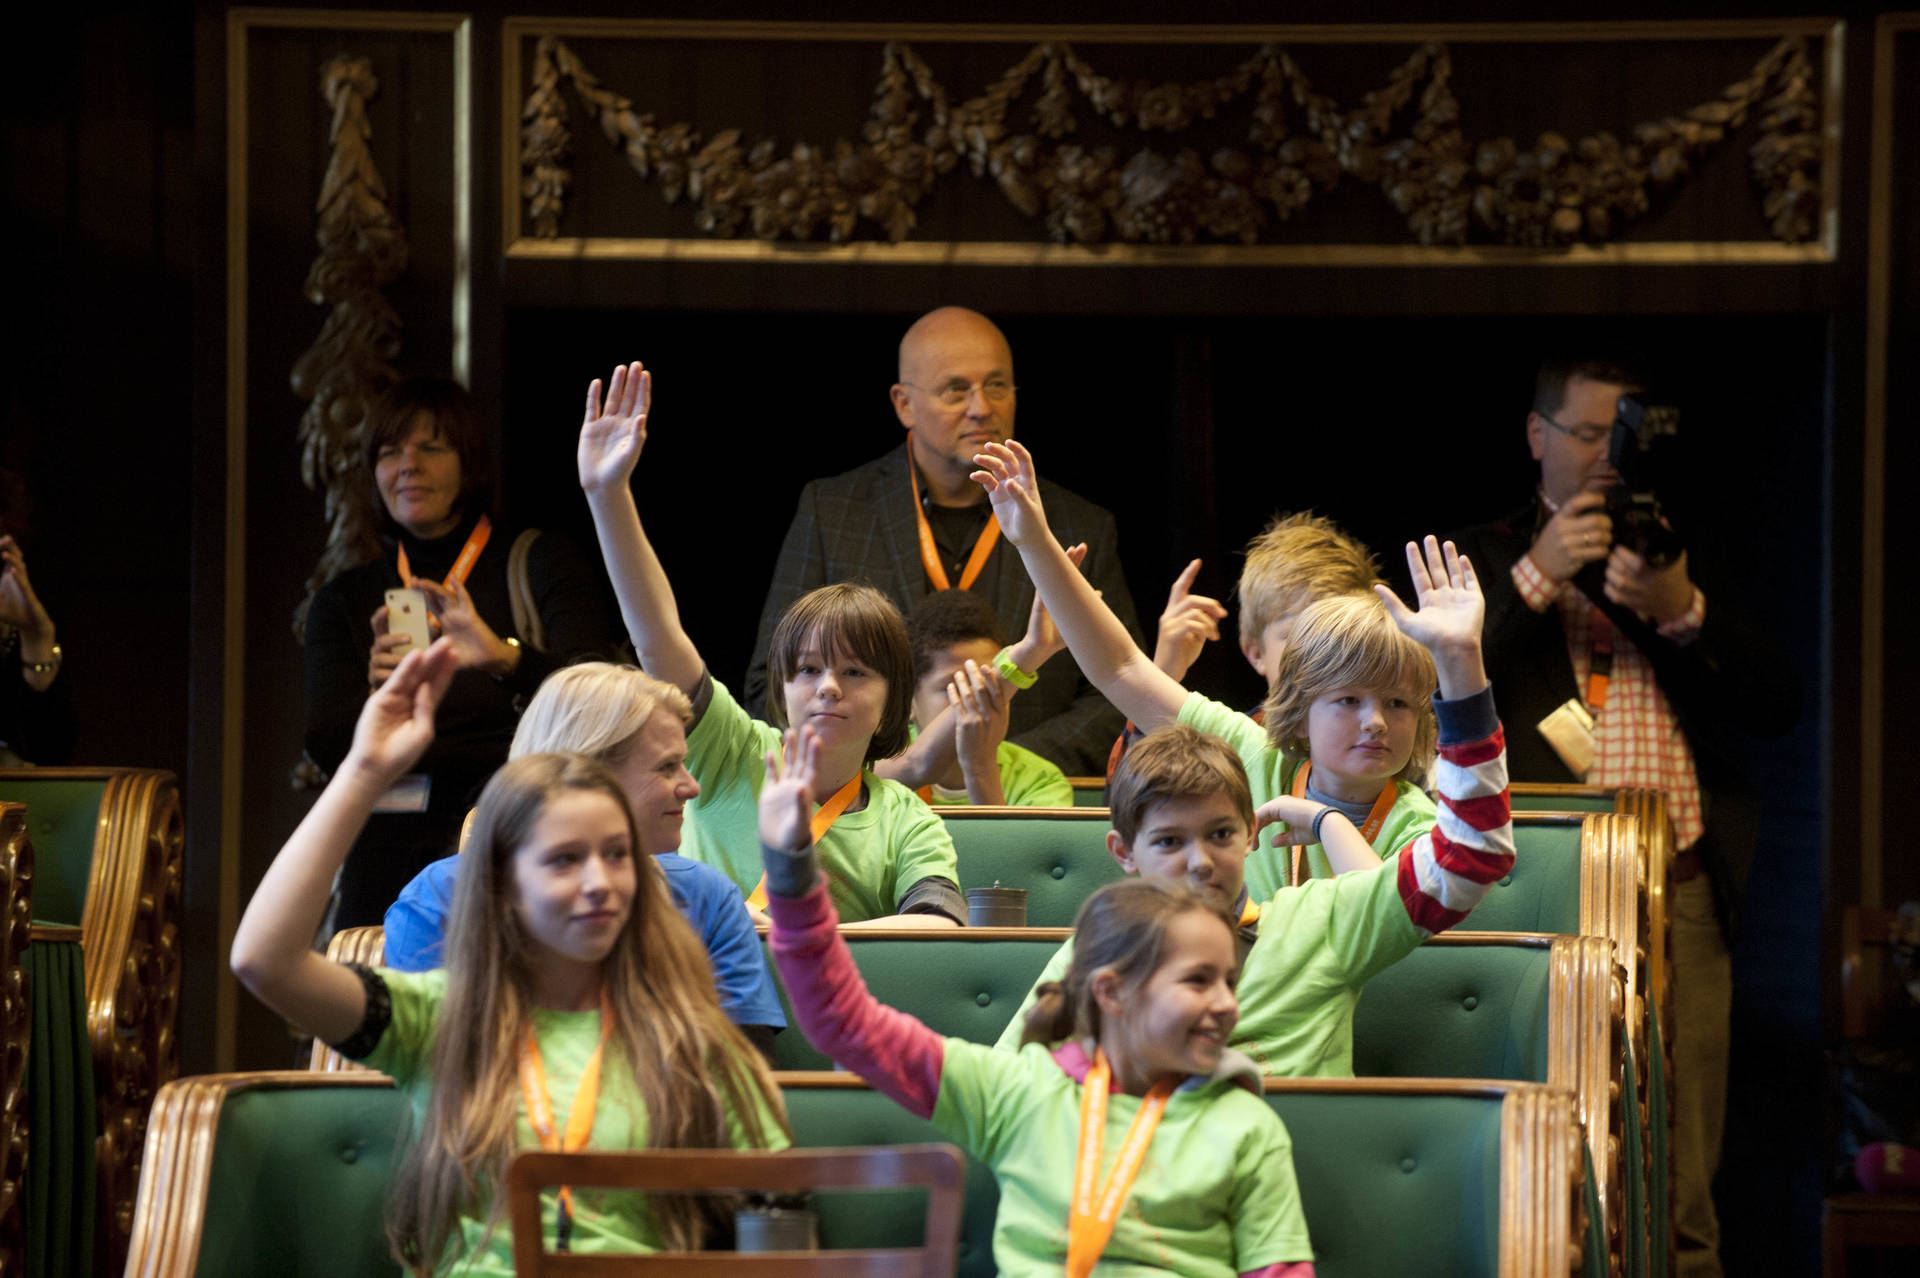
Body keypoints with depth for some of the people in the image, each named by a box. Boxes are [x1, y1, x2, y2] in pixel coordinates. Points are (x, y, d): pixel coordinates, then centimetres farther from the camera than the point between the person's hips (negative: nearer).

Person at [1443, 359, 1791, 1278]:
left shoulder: (1680, 562, 19)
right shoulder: (1486, 560, 12)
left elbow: (1776, 706, 10)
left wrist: (1684, 611, -6)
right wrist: (1537, 576, -9)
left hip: (1680, 901, 3)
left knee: (1680, 1191, 2)